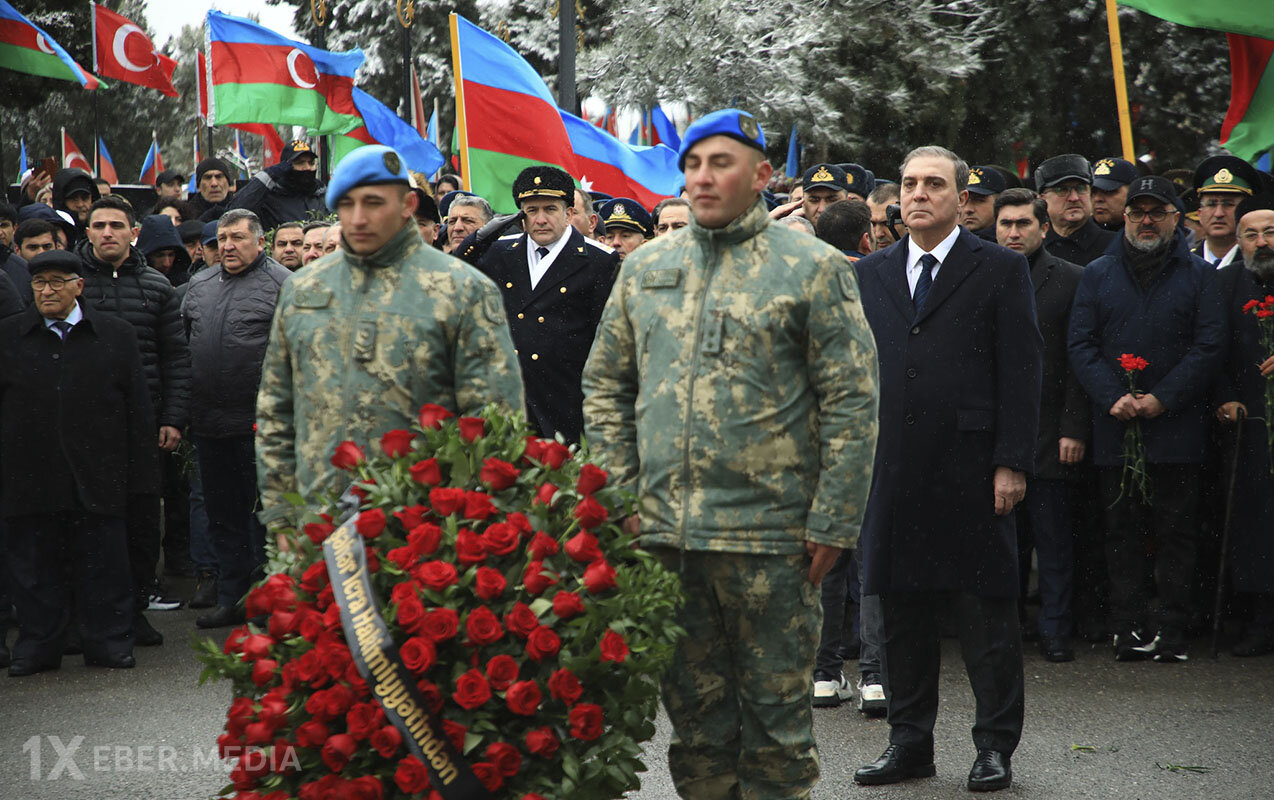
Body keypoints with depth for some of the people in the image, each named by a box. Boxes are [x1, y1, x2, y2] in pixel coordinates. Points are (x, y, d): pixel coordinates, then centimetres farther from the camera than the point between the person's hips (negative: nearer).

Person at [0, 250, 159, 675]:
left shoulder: (116, 335, 6)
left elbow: (138, 410, 5)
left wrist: (140, 475, 0)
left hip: (98, 479, -1)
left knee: (103, 566, 3)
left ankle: (108, 641, 14)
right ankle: (37, 645, 16)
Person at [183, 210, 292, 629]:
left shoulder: (281, 283, -4)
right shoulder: (199, 285, 15)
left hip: (259, 422, -6)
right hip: (209, 422, 6)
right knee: (222, 515, 12)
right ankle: (230, 598, 21)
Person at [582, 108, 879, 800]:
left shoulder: (812, 268, -2)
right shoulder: (645, 268, 12)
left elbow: (852, 401, -5)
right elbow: (605, 385, 15)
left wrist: (832, 523, -10)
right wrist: (617, 496, 5)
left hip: (770, 536, -4)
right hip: (664, 534, 4)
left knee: (775, 716, 4)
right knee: (694, 710, 13)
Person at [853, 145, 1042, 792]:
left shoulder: (1000, 270, 1)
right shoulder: (871, 273, 13)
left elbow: (1020, 374, -3)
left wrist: (1012, 463, -10)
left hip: (969, 467, -4)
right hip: (891, 468, 4)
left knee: (984, 610, 1)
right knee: (902, 609, 10)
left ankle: (995, 745, 11)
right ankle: (910, 742, 20)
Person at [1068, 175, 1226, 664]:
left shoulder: (1198, 275, 7)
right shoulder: (1098, 275, 11)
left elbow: (1210, 345, 0)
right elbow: (1080, 344, 5)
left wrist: (1163, 398, -11)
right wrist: (1113, 398, -9)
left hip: (1177, 427, -1)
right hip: (1114, 426, 2)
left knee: (1175, 532, -1)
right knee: (1122, 532, 3)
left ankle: (1171, 632, 3)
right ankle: (1130, 630, 7)